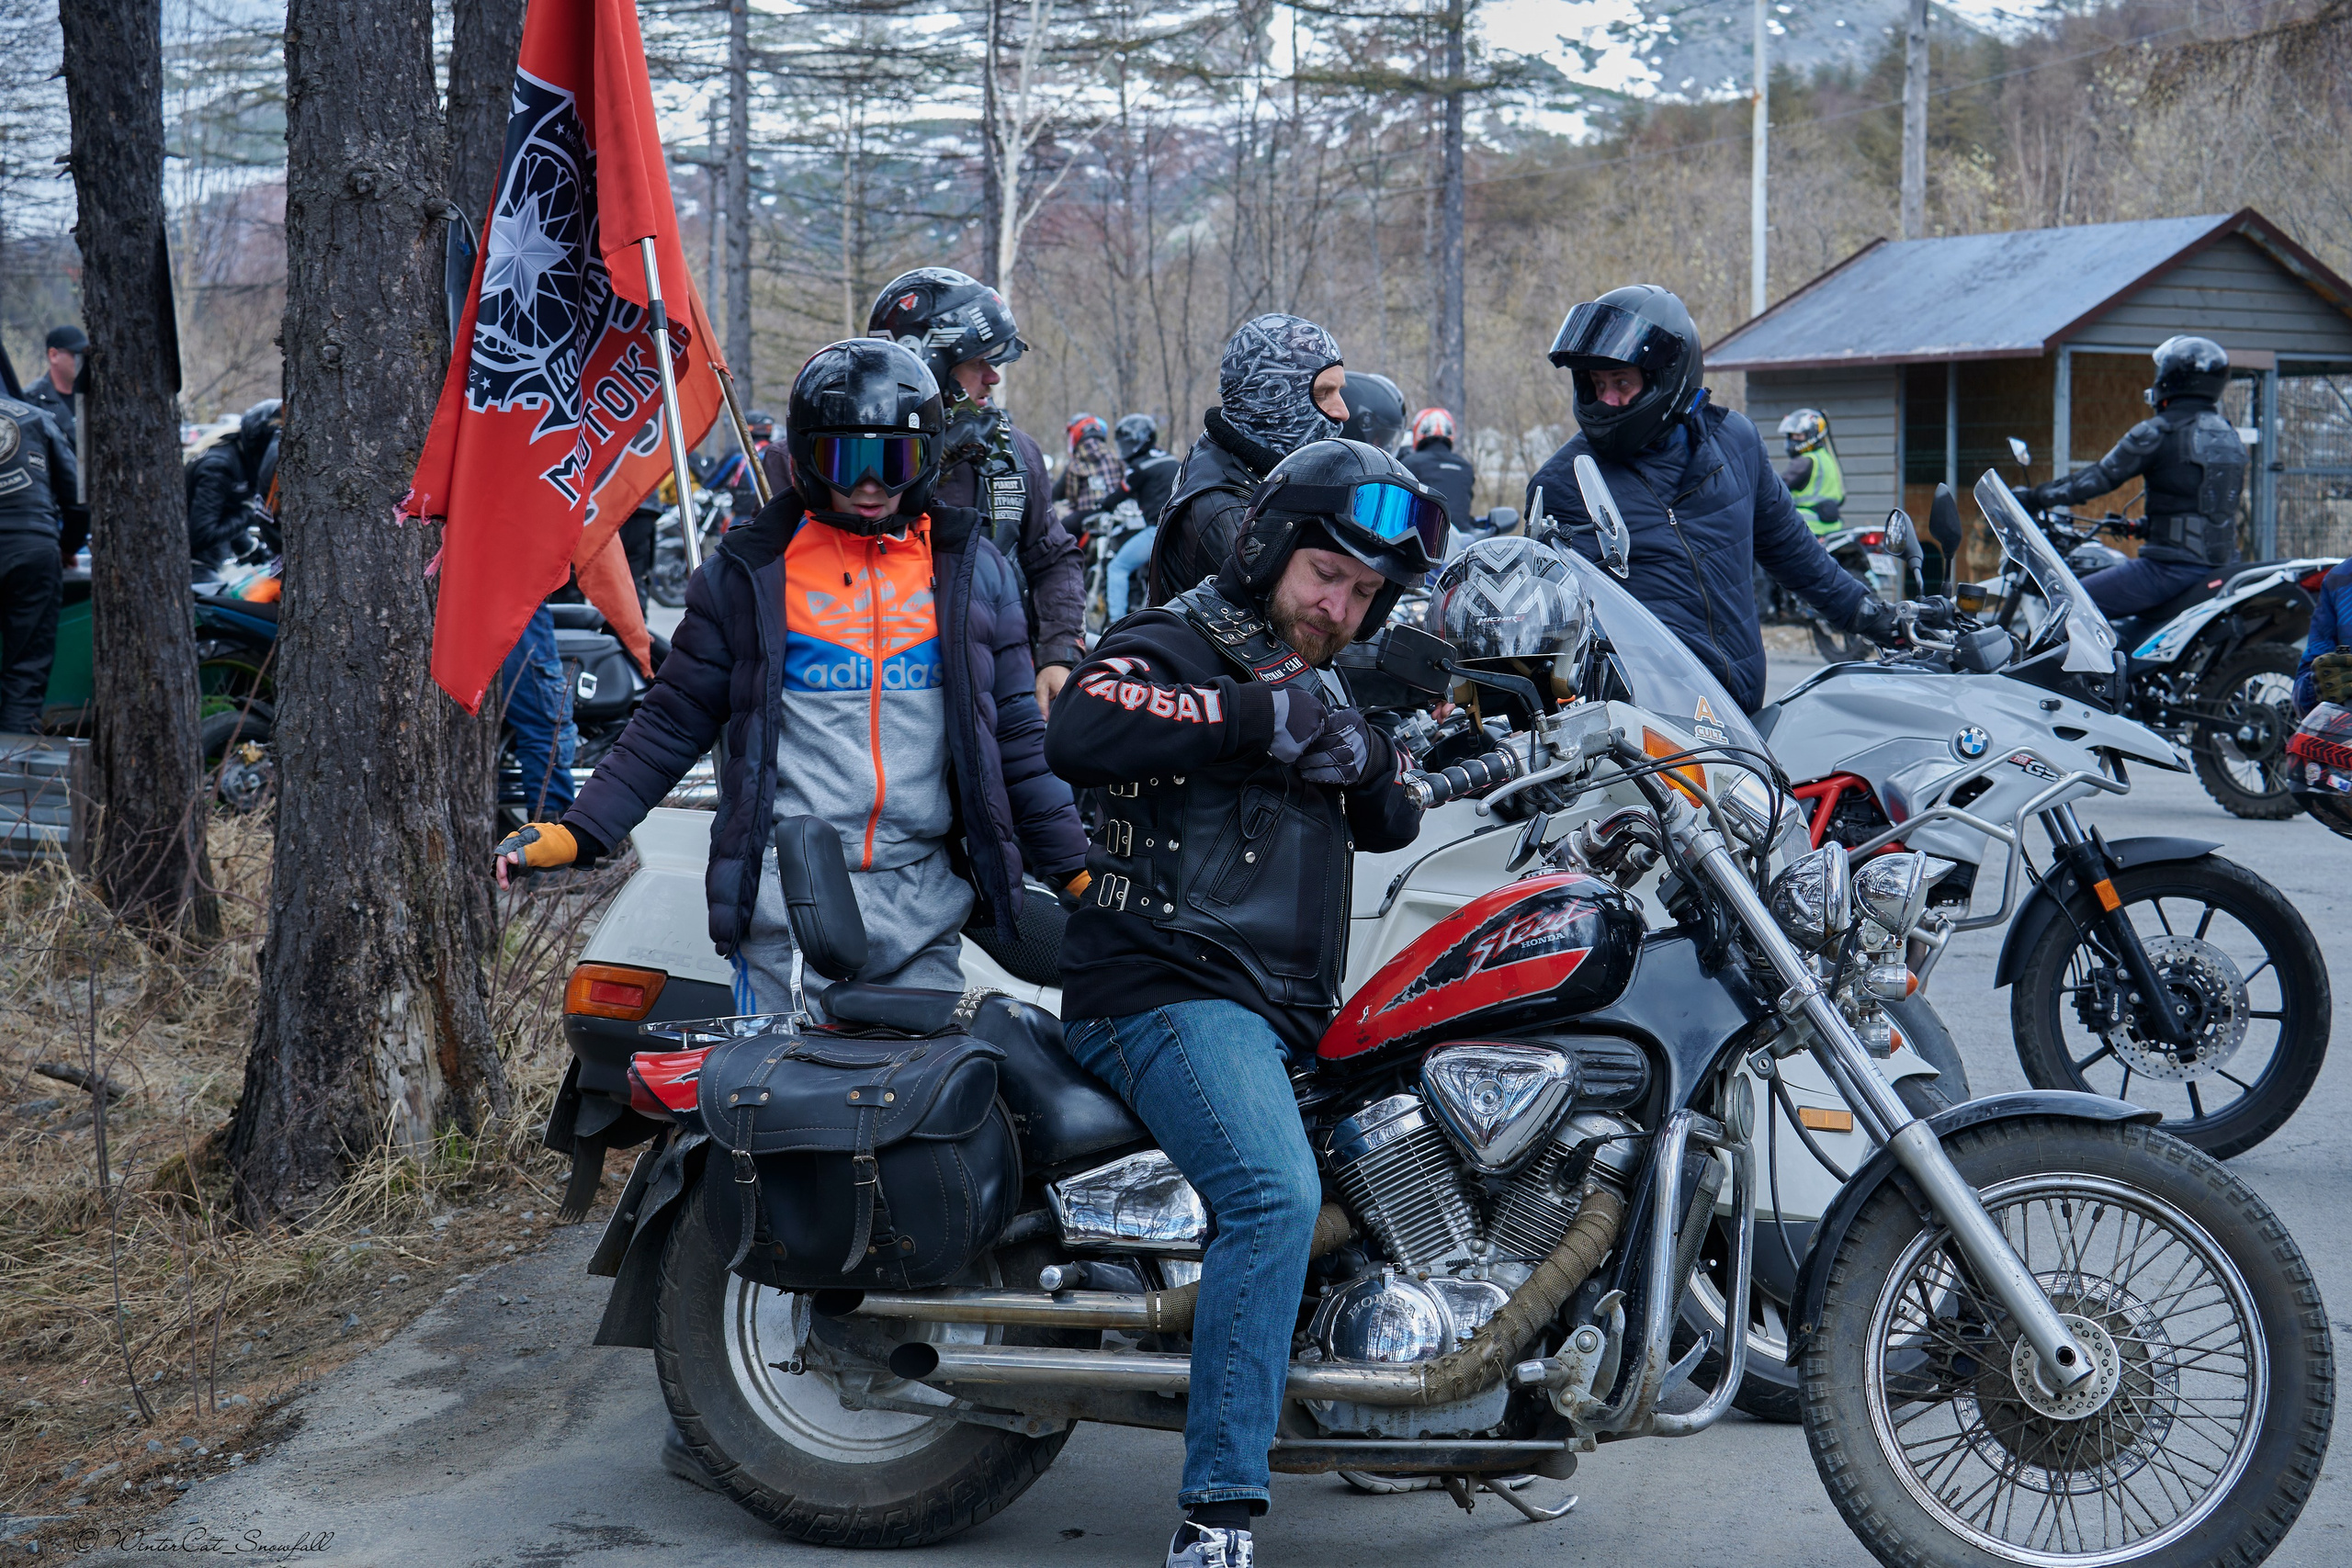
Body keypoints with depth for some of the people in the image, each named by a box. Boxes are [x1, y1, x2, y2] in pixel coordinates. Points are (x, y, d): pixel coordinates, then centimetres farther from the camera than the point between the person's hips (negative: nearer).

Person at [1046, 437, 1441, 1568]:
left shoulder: (1327, 688, 27)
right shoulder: (1175, 644, -2)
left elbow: (1390, 825, 18)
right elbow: (1078, 735, -24)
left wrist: (1358, 746, -4)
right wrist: (1261, 715, -22)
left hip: (1290, 1014, 10)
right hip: (1168, 993, -9)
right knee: (1277, 1193, -31)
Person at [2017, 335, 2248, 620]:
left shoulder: (2158, 433, -9)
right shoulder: (2230, 437, 15)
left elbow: (2100, 477, -6)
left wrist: (2035, 497, 5)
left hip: (2173, 568, -8)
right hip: (2223, 568, 8)